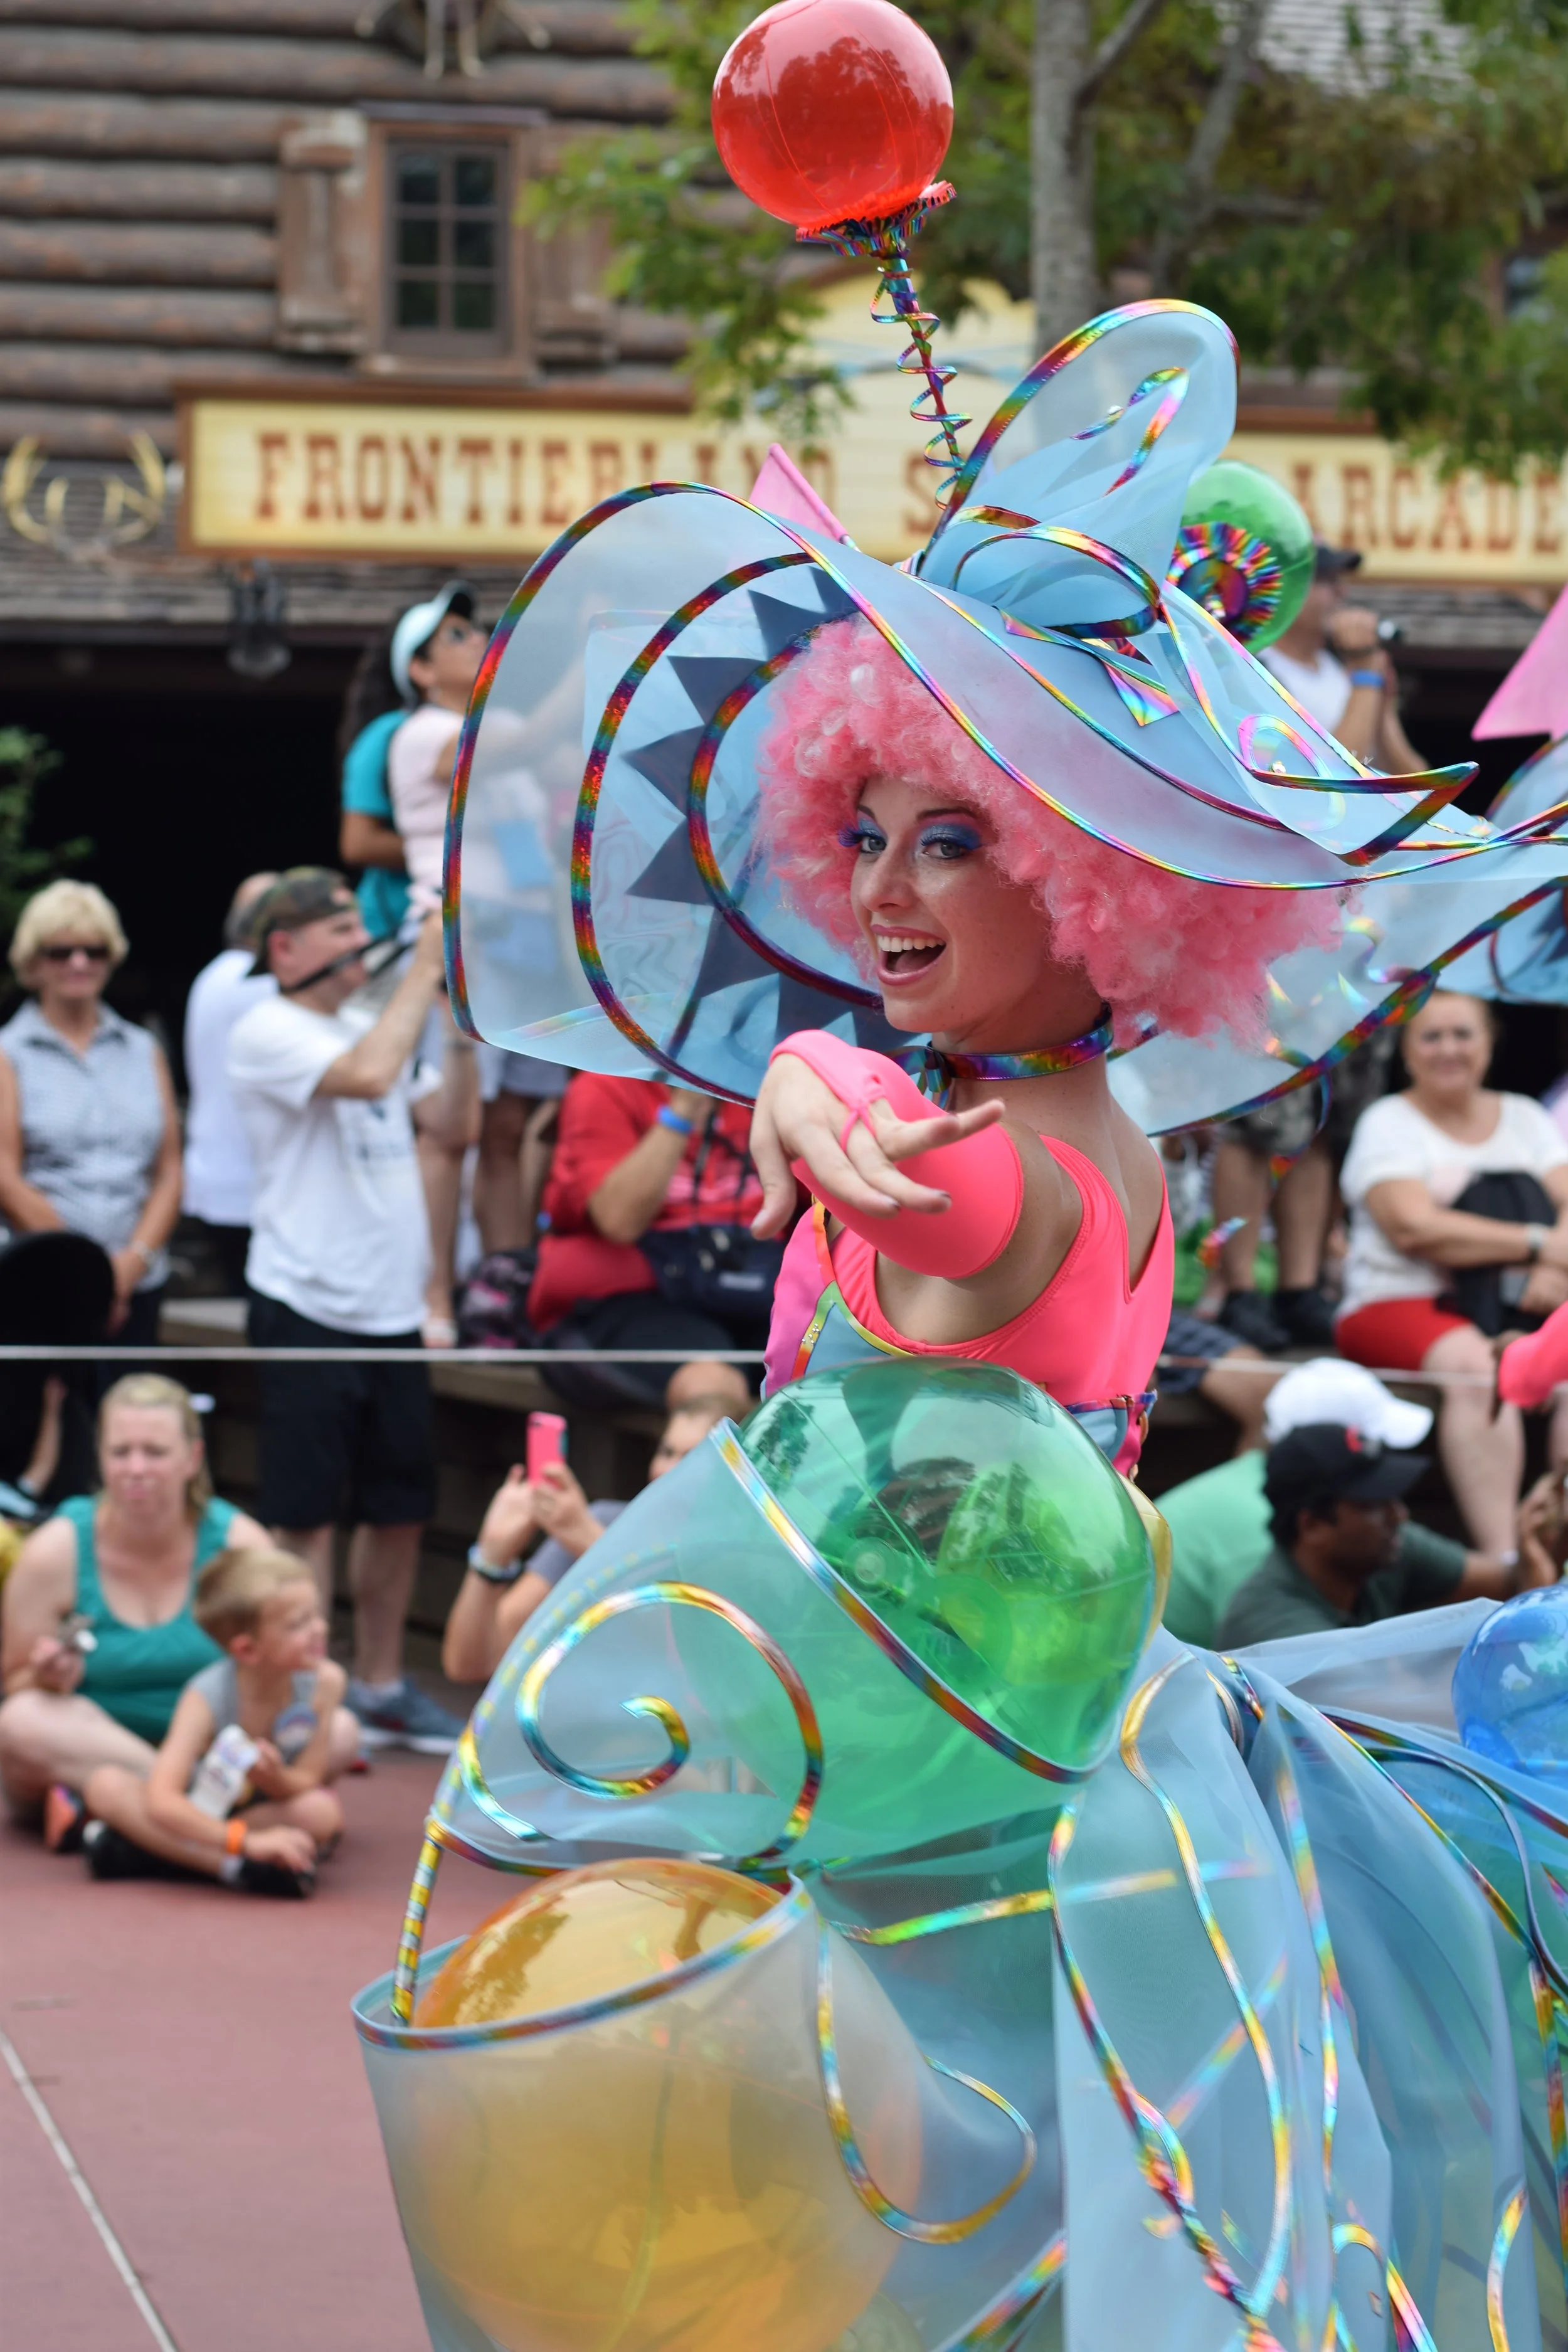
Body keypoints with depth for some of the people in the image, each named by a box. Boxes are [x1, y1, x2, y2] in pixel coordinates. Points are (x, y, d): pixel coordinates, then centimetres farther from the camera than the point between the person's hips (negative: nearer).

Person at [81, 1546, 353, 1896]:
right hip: (200, 1809, -2)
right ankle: (236, 1866, -37)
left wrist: (277, 1779, -43)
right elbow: (162, 1801, -40)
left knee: (323, 1812, -31)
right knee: (106, 1785, -28)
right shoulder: (207, 1697, -30)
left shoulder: (323, 1681, -21)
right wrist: (247, 1841, -52)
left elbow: (306, 1782, -18)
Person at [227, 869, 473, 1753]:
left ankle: (381, 1687, 23)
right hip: (310, 1306, -8)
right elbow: (368, 1076, -26)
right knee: (308, 1513, -2)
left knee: (401, 1505, 12)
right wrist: (426, 970, -18)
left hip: (390, 1308, 8)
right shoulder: (269, 1032, -10)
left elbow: (448, 1115, 13)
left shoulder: (368, 1025, 16)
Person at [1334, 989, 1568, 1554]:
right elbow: (1415, 1228, -11)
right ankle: (1501, 1559, -42)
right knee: (1474, 1365, -37)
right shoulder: (1388, 1123, 4)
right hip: (1400, 1301, -4)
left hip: (1517, 1300, 4)